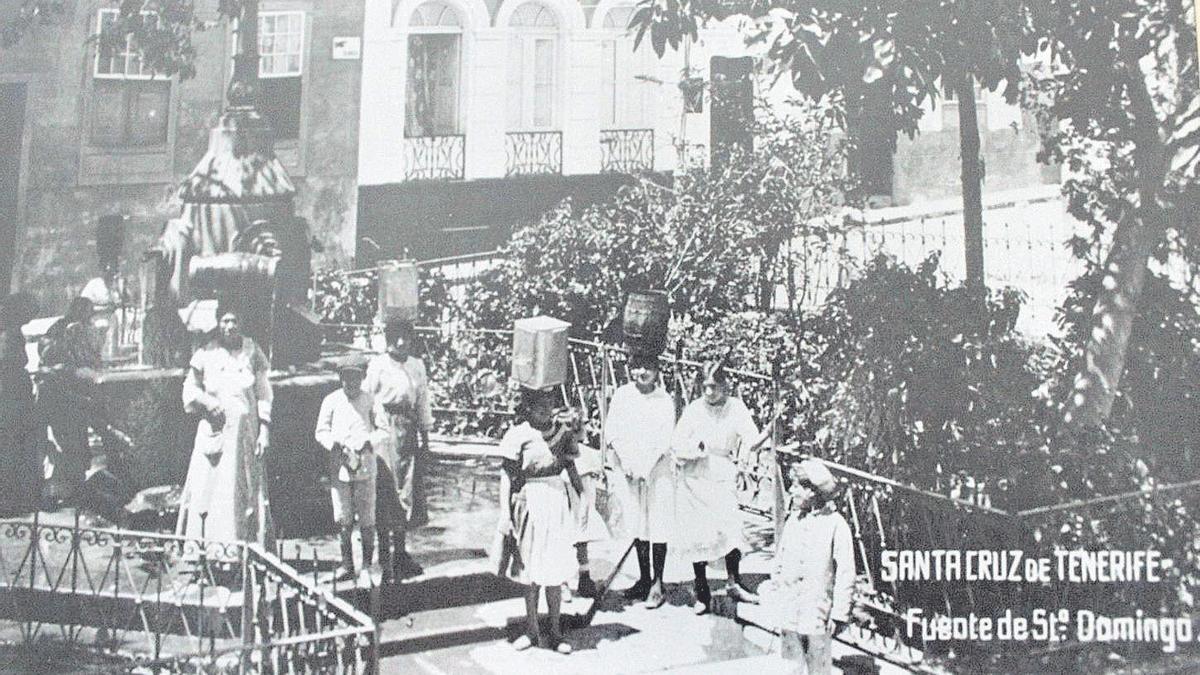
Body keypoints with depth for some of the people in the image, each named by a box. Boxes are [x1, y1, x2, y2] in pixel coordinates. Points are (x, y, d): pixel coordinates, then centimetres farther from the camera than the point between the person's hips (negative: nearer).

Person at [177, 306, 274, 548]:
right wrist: (208, 403, -11)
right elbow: (189, 391, 9)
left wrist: (264, 430, -2)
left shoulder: (252, 352, 5)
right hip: (214, 431, 0)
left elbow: (264, 394, 5)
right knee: (208, 490, -4)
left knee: (245, 491, 0)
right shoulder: (206, 355, 3)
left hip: (246, 432, 0)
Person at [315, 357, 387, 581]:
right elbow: (321, 431, 8)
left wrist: (370, 443, -11)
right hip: (339, 467, 1)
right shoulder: (331, 401, 4)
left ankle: (368, 564, 11)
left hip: (365, 466, -1)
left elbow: (383, 428, 5)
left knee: (366, 518, 2)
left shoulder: (369, 401, 2)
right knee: (343, 518, 4)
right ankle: (346, 564, 12)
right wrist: (334, 445, -10)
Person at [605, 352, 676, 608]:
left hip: (658, 470, -2)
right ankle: (644, 578, 20)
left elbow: (665, 441, -7)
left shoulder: (665, 400, -5)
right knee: (637, 526, 9)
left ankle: (657, 583, 3)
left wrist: (644, 467, -14)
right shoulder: (621, 395, 1)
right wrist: (628, 464, -10)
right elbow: (612, 432, -1)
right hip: (628, 470, 3)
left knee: (658, 527, -3)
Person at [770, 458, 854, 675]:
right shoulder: (792, 520, 8)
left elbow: (845, 575, -7)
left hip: (817, 619, -5)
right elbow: (779, 565, 15)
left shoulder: (835, 524, -8)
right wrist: (776, 601, 12)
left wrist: (839, 615, -9)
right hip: (788, 618, 5)